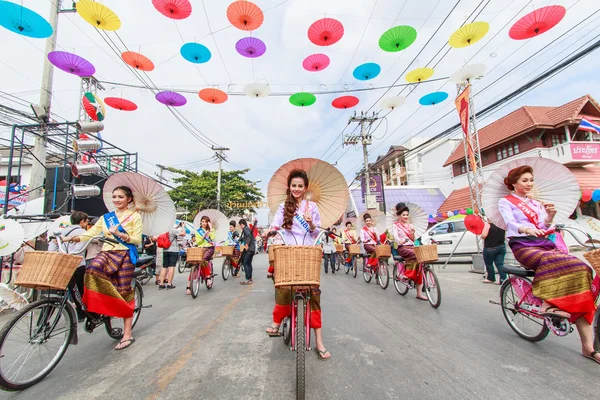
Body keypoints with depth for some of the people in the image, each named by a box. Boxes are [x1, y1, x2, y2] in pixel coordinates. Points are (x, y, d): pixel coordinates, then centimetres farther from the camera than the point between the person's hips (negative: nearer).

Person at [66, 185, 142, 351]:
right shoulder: (106, 217, 17)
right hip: (107, 252, 4)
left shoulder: (135, 216, 2)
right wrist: (75, 238, -8)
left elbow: (137, 240, -5)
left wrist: (120, 234, -19)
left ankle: (127, 335, 6)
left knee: (124, 292, -3)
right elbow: (91, 233, 9)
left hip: (126, 254, -4)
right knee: (92, 269, -31)